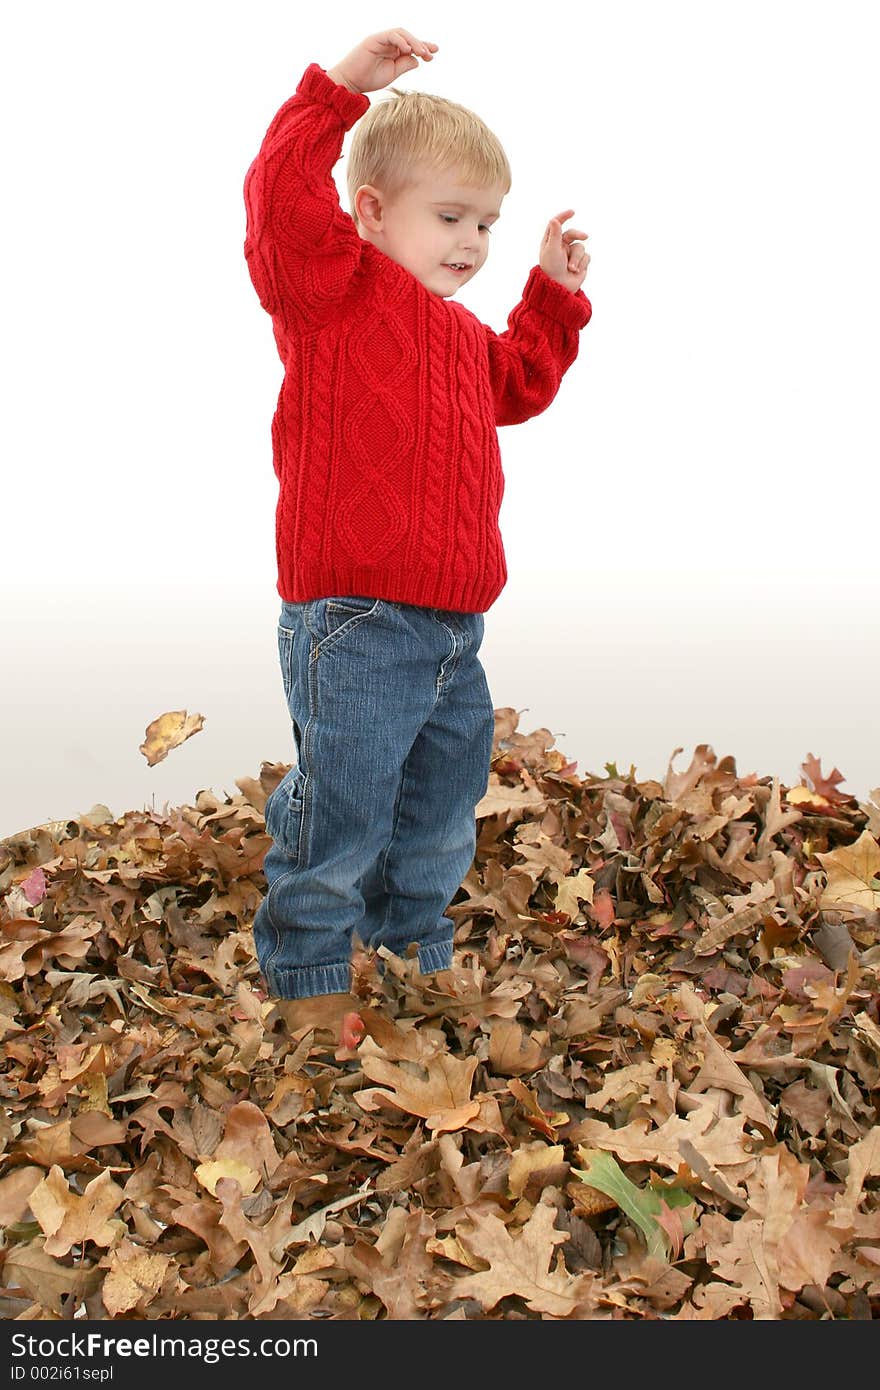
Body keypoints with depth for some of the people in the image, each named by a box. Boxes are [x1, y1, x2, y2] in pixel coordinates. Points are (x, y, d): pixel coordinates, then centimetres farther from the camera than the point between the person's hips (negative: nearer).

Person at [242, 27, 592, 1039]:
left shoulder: (465, 337, 20)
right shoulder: (334, 285, -5)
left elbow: (519, 385, 37)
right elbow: (281, 198, -21)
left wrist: (553, 296, 31)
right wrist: (339, 89, -25)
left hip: (453, 631, 9)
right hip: (354, 624, -8)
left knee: (439, 818, 19)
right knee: (341, 813, -2)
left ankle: (415, 951, 38)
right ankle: (307, 977, 17)